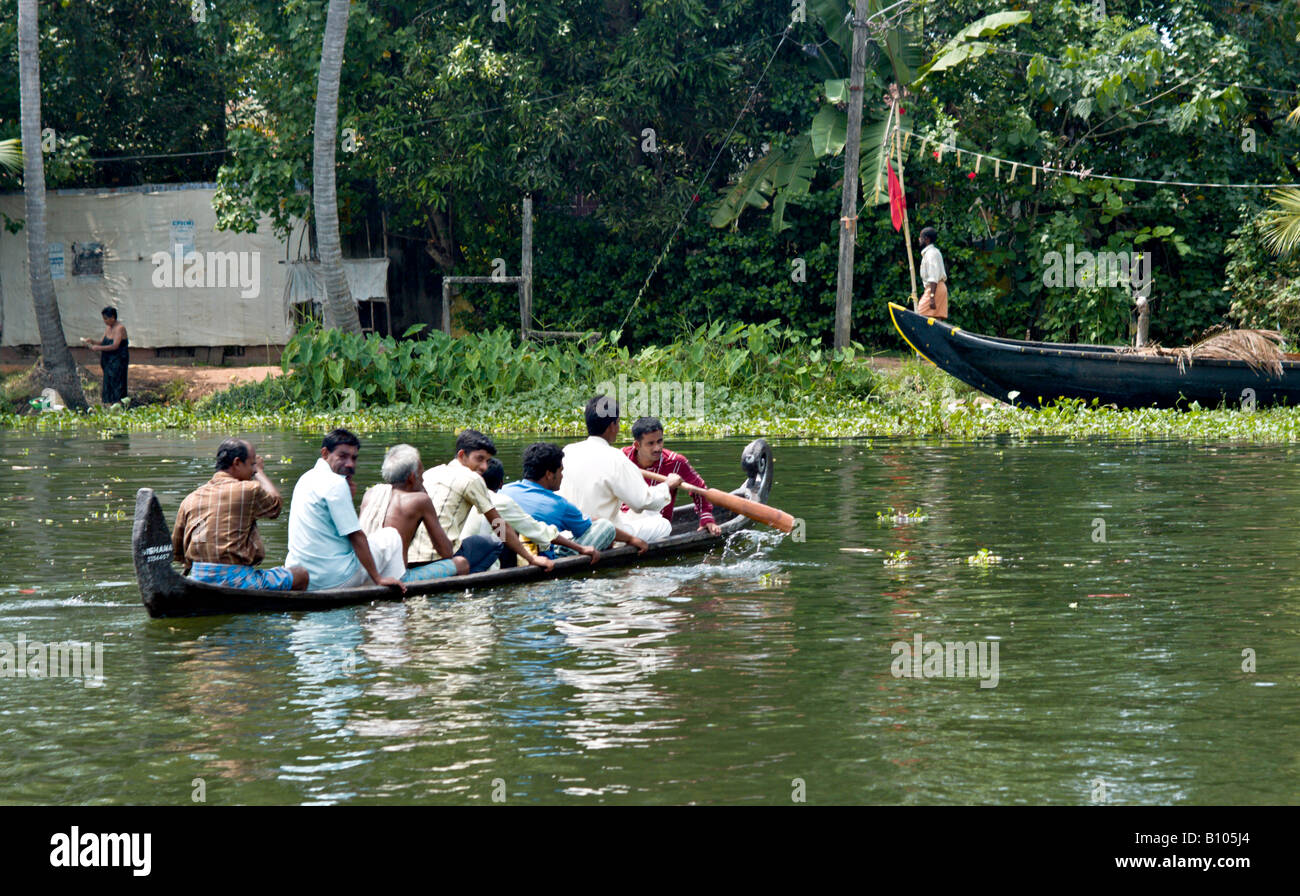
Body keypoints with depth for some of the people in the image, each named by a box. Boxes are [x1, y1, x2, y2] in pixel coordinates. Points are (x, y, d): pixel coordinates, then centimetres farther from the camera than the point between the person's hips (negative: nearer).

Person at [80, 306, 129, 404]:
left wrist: (98, 348, -24)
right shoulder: (108, 328, 10)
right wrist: (92, 341, -3)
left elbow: (115, 346, -24)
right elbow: (102, 343, 15)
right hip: (108, 362, 8)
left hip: (118, 362, -8)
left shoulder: (120, 329, -15)